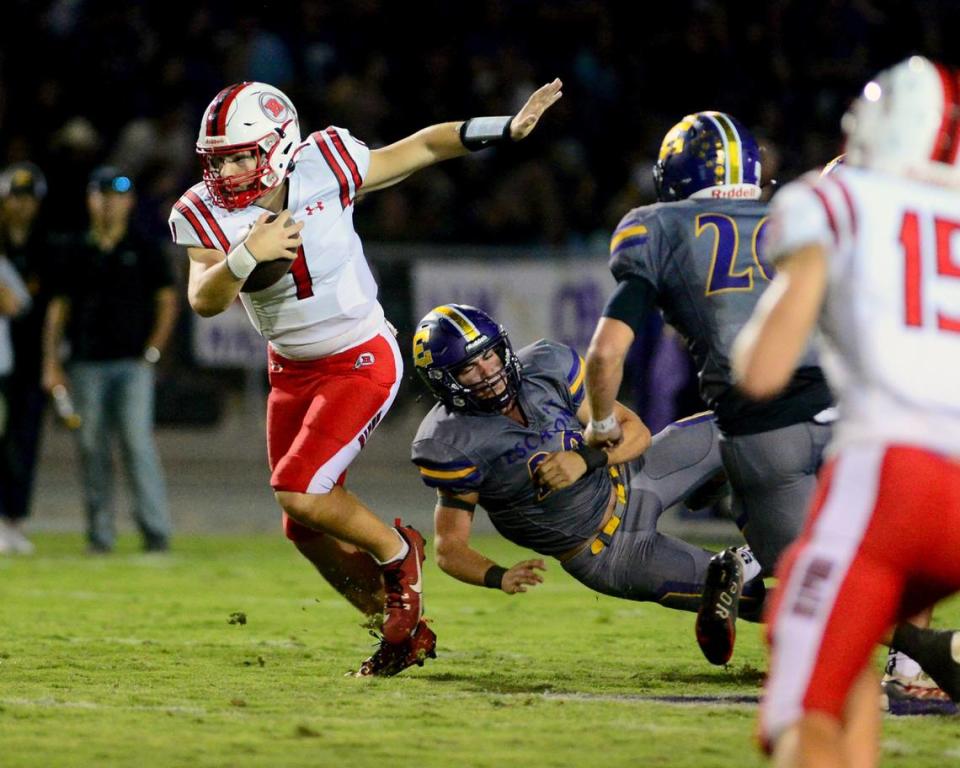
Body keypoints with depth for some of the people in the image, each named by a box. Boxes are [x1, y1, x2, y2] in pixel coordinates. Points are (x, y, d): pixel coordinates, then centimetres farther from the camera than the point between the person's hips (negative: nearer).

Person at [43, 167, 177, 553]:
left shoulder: (144, 251, 7)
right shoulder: (73, 252, 11)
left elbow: (167, 301, 8)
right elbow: (57, 307, 12)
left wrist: (153, 350, -3)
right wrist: (51, 364, 5)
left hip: (133, 364, -2)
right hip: (86, 365, 2)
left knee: (138, 441, -13)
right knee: (92, 447, 2)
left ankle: (155, 529, -14)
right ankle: (100, 532, 8)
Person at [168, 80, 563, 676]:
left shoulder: (322, 167, -19)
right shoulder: (206, 214, -13)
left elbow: (422, 148, -6)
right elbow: (205, 301, -25)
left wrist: (507, 129, -12)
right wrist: (246, 255, -42)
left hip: (362, 360, -5)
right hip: (293, 370, 5)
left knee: (298, 493, -19)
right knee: (307, 530, 9)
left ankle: (396, 551, 8)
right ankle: (404, 631, 27)